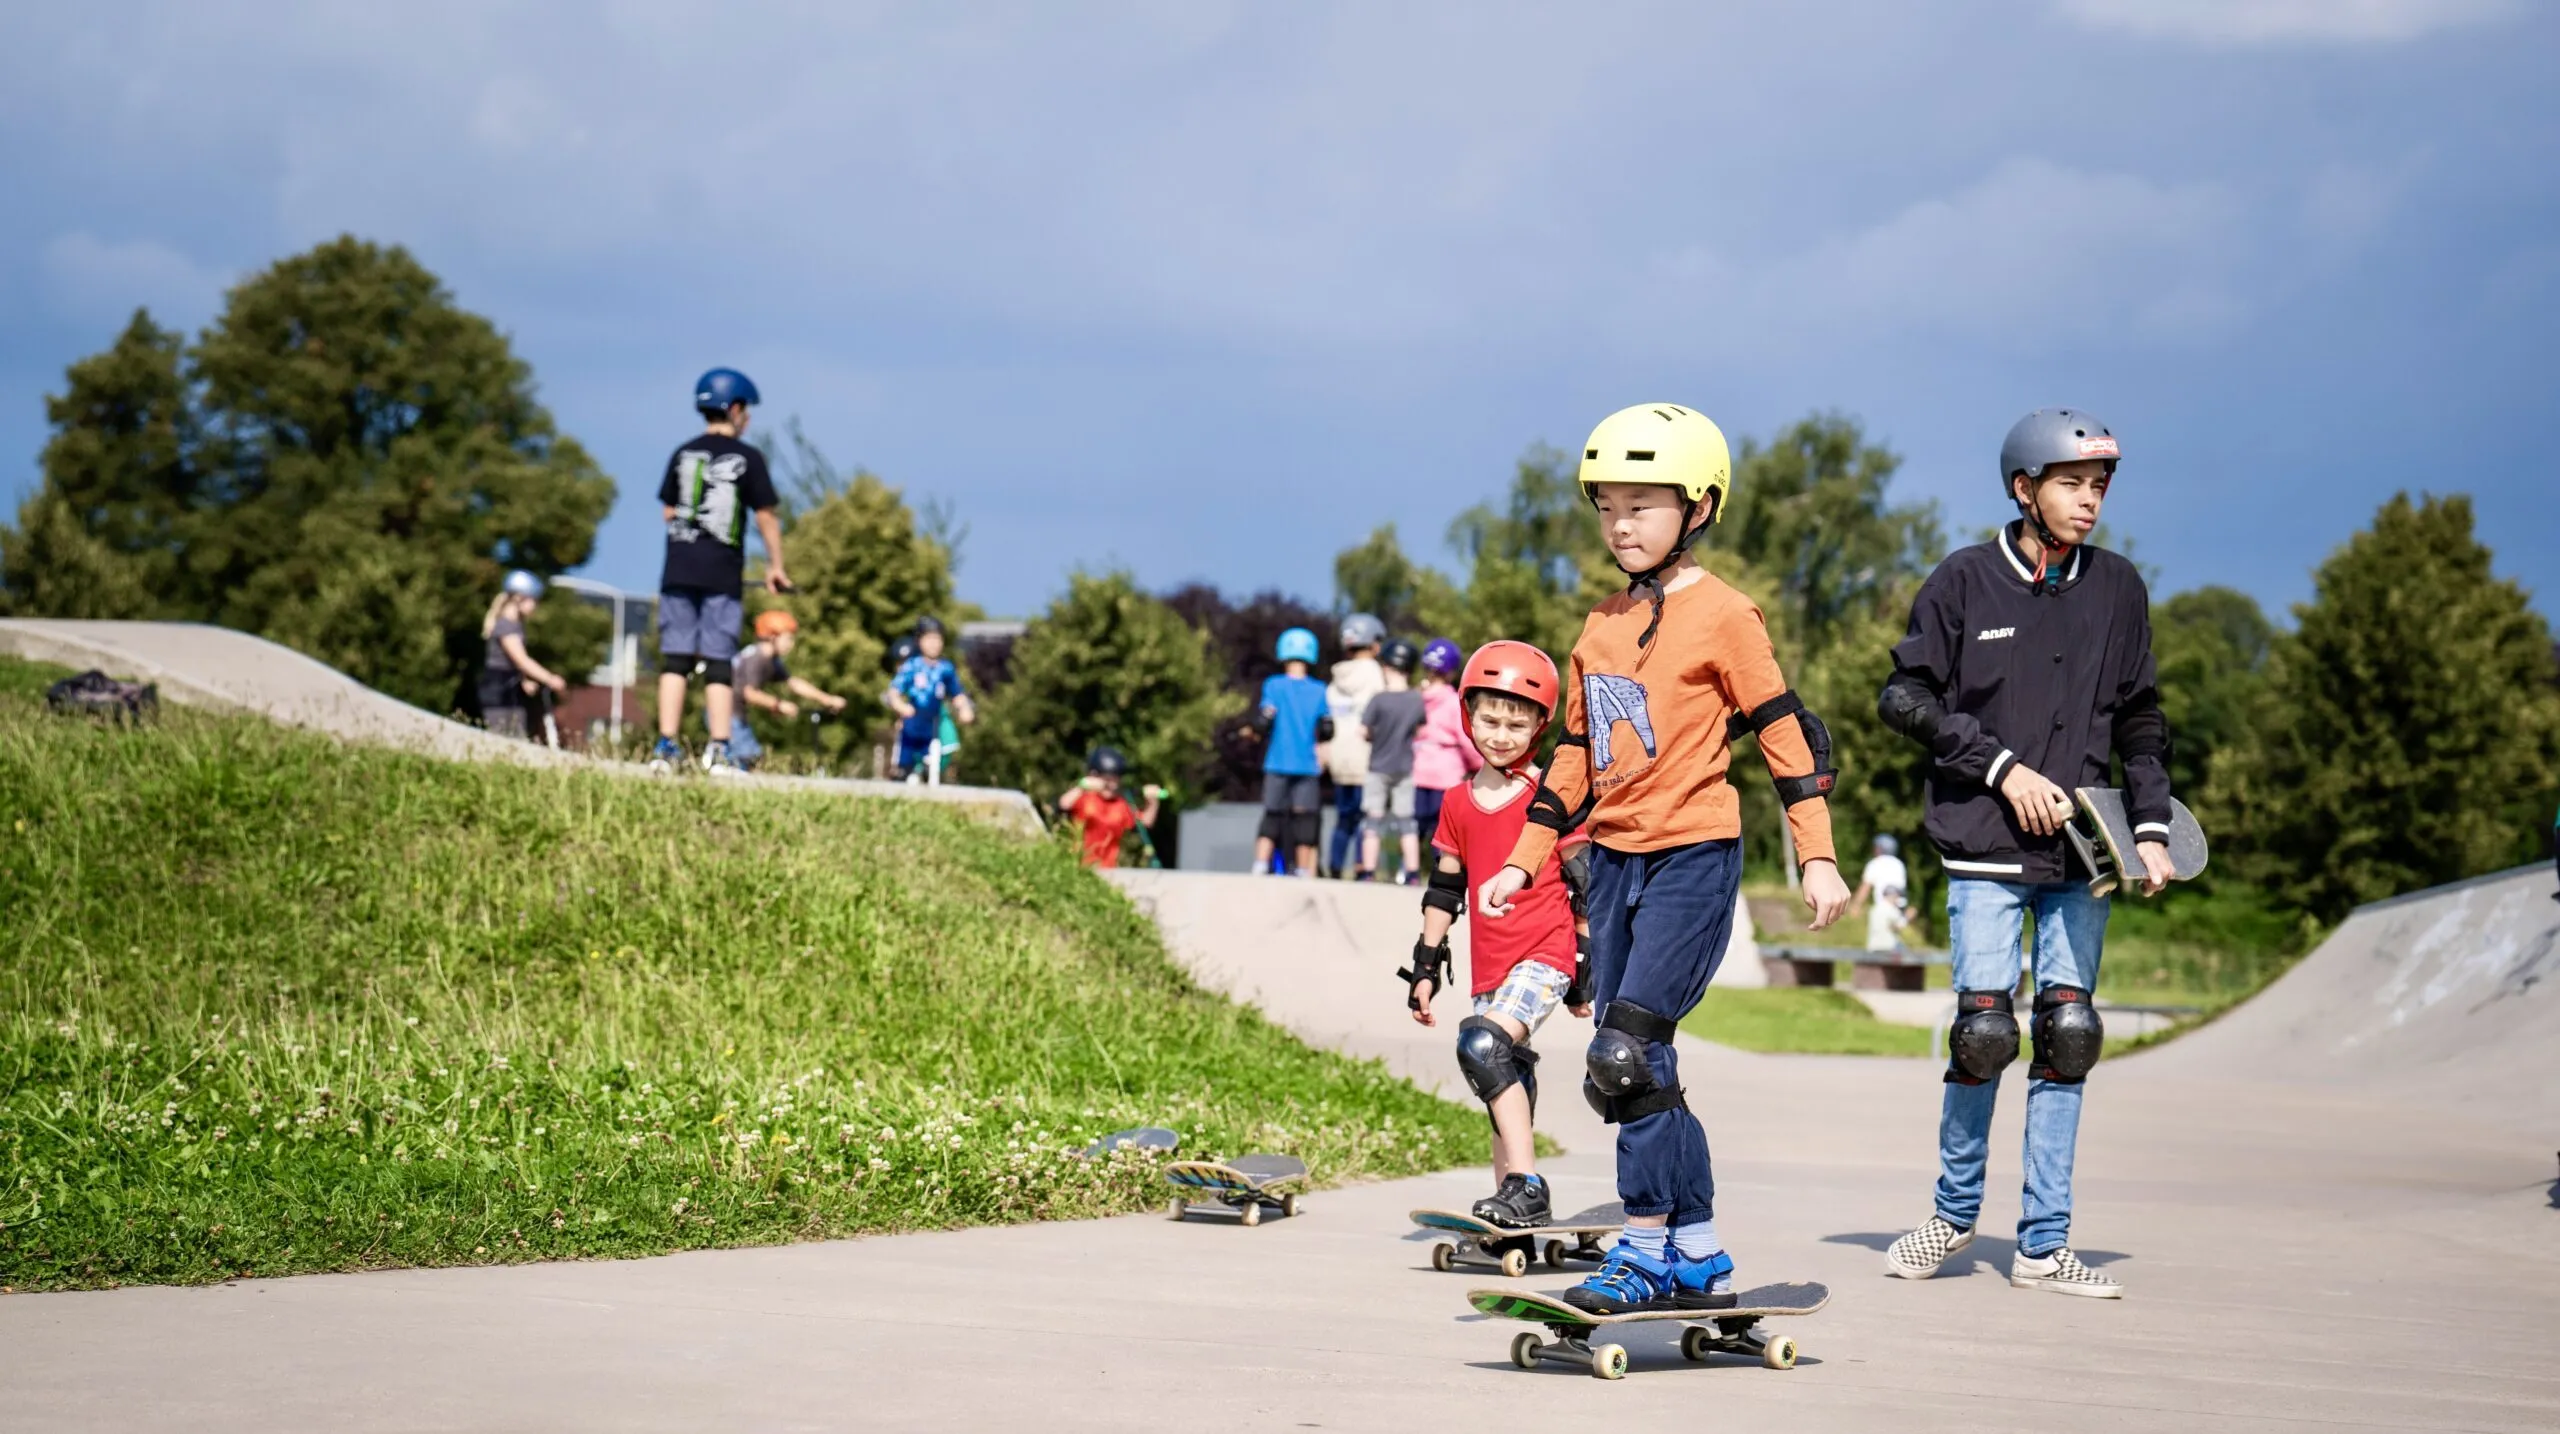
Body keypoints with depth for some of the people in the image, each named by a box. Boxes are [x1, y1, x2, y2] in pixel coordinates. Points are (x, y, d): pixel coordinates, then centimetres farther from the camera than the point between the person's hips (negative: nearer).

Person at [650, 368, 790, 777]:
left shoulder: (682, 454, 8)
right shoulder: (747, 458, -2)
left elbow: (668, 512, 11)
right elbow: (766, 516, -1)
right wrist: (775, 566, 8)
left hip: (679, 571, 2)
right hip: (723, 574, -2)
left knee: (675, 658, 4)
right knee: (718, 662, 1)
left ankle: (666, 747, 0)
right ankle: (718, 750, -4)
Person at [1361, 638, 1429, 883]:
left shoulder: (1379, 699, -16)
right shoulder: (1418, 700, -5)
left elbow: (1363, 731, -15)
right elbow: (1422, 729, 7)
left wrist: (1377, 736, 4)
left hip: (1379, 768, -3)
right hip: (1406, 769, 3)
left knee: (1373, 822, 4)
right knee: (1407, 823, 9)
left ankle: (1367, 873, 4)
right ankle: (1411, 874, 9)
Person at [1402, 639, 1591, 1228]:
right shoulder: (1460, 804, 11)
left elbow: (1585, 884, -1)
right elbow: (1444, 891, 18)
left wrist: (1588, 966, -1)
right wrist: (1426, 965, 16)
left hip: (1545, 956, -6)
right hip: (1491, 966, 6)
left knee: (1482, 1045, -25)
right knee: (1508, 1081, 10)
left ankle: (1527, 1187, -26)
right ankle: (1514, 1204, 17)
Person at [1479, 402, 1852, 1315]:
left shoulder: (1721, 615, -7)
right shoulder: (1602, 625, 14)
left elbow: (1785, 732, -6)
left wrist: (1817, 857, -10)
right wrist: (1525, 861, 17)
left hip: (1694, 856, -7)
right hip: (1616, 860, 7)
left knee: (1624, 1056, -17)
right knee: (1636, 1069, 6)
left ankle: (1648, 1250, -9)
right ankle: (1700, 1258, 13)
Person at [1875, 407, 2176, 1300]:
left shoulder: (2117, 590, 9)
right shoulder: (1965, 582, -1)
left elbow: (2139, 719, 16)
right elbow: (1905, 698, 0)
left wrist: (2151, 827, 6)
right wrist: (2003, 768, -8)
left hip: (2079, 851, 3)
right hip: (1985, 845, -3)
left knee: (2067, 1033, 0)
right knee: (1986, 1029, -8)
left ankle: (2044, 1245, 6)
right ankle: (1955, 1213, 14)